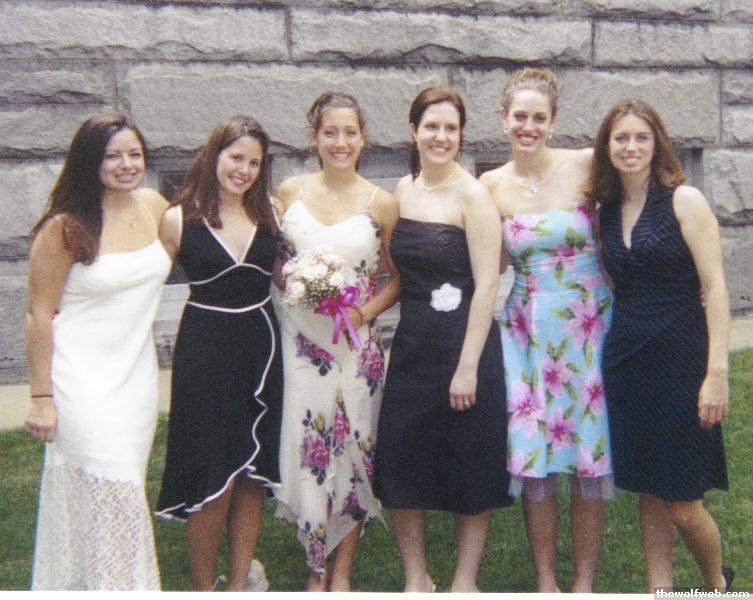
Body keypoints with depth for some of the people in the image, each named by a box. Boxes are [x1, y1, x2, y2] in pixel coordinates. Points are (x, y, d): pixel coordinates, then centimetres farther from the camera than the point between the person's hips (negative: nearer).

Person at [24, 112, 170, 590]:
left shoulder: (153, 205, 2)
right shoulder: (65, 227, -13)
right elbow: (39, 314, -10)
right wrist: (41, 397, -10)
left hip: (137, 372, 5)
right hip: (83, 378, -5)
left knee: (124, 491, 14)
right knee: (109, 494, -5)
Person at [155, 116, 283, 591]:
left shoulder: (269, 213, 5)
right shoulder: (180, 219, -5)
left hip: (261, 346, 4)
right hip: (205, 351, -3)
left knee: (253, 472, 9)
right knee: (213, 479, -2)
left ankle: (240, 583, 24)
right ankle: (202, 586, 18)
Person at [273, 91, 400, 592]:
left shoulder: (381, 203, -1)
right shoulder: (291, 192, 4)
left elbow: (398, 278, 5)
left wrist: (366, 311, -12)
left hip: (357, 343, -1)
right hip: (300, 338, 1)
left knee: (354, 449, 5)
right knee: (306, 449, 2)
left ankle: (342, 573, 23)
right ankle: (315, 571, 22)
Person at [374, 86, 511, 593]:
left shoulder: (472, 194, -10)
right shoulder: (402, 190, 8)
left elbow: (487, 285, -14)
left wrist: (468, 365, -18)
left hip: (464, 341, -6)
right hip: (411, 342, 6)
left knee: (469, 467, 7)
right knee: (400, 460, 8)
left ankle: (465, 581, 25)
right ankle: (416, 578, 26)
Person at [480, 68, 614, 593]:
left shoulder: (586, 166, -5)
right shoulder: (491, 186, 2)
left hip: (590, 328, -1)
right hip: (527, 330, 1)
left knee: (590, 460, 5)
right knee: (534, 460, 4)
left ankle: (585, 581, 23)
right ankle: (545, 580, 22)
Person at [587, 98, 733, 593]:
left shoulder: (684, 200, -6)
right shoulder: (606, 210, 9)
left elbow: (714, 287, -10)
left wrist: (718, 371, -16)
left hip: (680, 359, -5)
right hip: (625, 359, 5)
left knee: (683, 505, 1)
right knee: (649, 494, 12)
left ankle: (717, 584, 29)